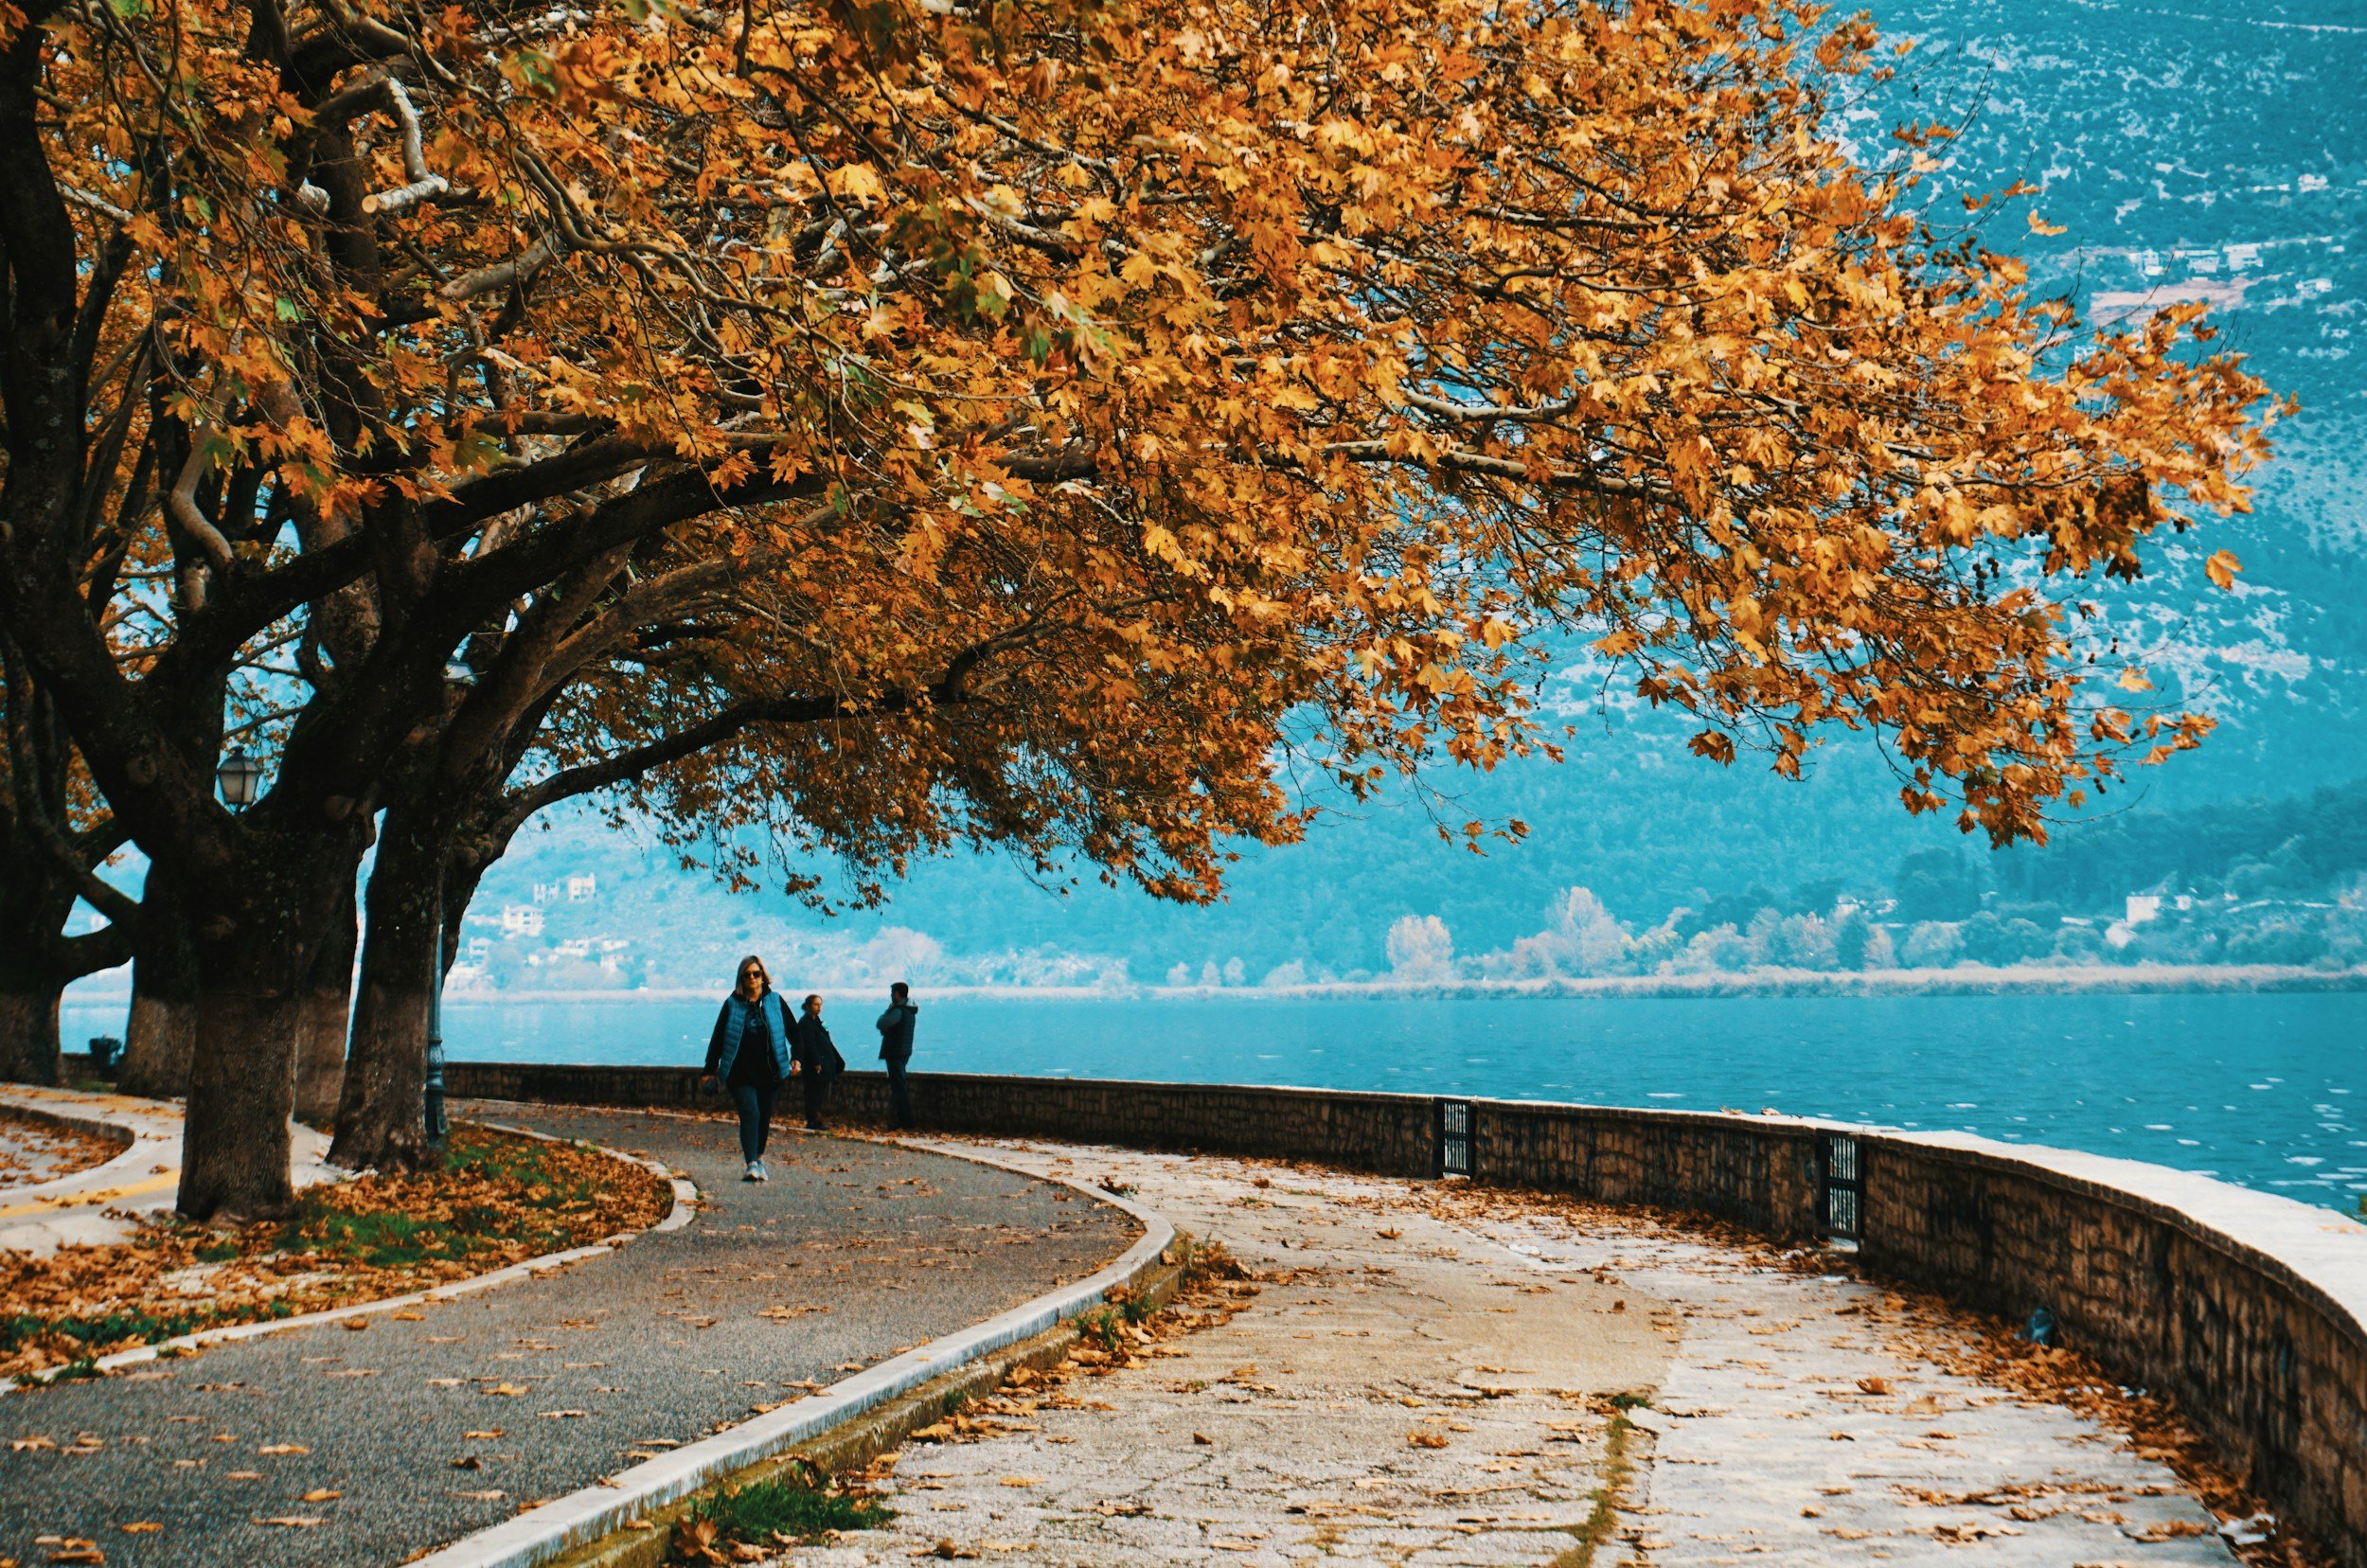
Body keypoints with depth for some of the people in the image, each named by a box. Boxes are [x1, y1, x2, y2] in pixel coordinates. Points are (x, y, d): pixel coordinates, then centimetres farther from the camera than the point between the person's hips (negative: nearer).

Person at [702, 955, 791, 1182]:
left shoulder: (775, 1002, 5)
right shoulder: (732, 1004, 2)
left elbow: (792, 1031, 11)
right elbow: (717, 1038, 6)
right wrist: (711, 1069, 6)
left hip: (769, 1072, 2)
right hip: (741, 1073, -2)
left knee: (764, 1116, 9)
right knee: (750, 1113, -17)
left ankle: (759, 1158, 28)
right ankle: (752, 1165, -25)